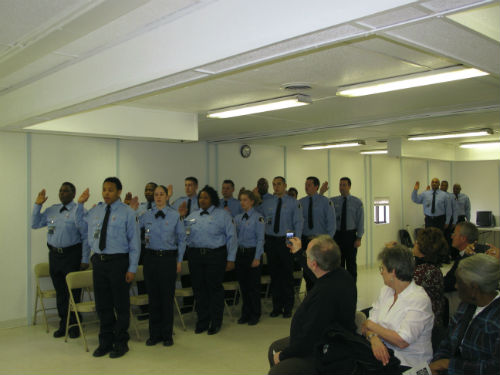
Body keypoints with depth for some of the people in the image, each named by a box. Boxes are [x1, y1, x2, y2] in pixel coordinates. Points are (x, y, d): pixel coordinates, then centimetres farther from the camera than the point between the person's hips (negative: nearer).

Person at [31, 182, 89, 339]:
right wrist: (37, 205, 3)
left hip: (72, 255, -6)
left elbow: (86, 237, -10)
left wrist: (84, 260, -13)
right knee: (60, 292, 14)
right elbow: (35, 224, 14)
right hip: (54, 255, 6)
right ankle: (63, 324, 27)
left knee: (73, 291, 2)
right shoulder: (51, 210, 11)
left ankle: (74, 326, 16)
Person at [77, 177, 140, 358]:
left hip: (118, 262, -4)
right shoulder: (95, 210, 10)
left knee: (121, 304, 5)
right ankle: (105, 342, 27)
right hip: (99, 261, 5)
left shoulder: (128, 213, -5)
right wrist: (80, 203, 13)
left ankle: (121, 343, 20)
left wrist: (132, 269, -10)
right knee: (102, 304, 12)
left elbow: (135, 242, -6)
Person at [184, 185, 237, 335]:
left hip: (215, 255, -4)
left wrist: (230, 259, -8)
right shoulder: (192, 216, 14)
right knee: (199, 289, 9)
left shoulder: (223, 215, 1)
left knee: (214, 288, 1)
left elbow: (231, 237, -2)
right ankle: (202, 322, 24)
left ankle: (215, 323, 16)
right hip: (195, 256, 4)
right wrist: (179, 217, -3)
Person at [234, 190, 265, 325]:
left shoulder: (258, 218, -7)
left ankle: (255, 315, 16)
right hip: (240, 252, 5)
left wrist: (257, 258, -13)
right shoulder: (237, 218, 9)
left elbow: (260, 239, -10)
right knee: (243, 284, 11)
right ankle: (245, 314, 24)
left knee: (253, 285, 2)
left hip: (252, 252, -5)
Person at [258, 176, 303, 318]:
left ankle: (288, 308, 15)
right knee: (274, 274, 9)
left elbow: (298, 223, -3)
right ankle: (277, 307, 20)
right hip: (270, 241, 3)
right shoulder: (266, 203, 7)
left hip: (286, 241, -2)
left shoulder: (293, 203, 0)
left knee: (287, 274, 3)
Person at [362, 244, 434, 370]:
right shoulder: (385, 291, 10)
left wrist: (371, 326, -9)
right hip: (382, 353, 6)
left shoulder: (419, 299, -13)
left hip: (408, 364, -6)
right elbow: (369, 324, 5)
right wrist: (373, 338, -18)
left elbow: (402, 341, -20)